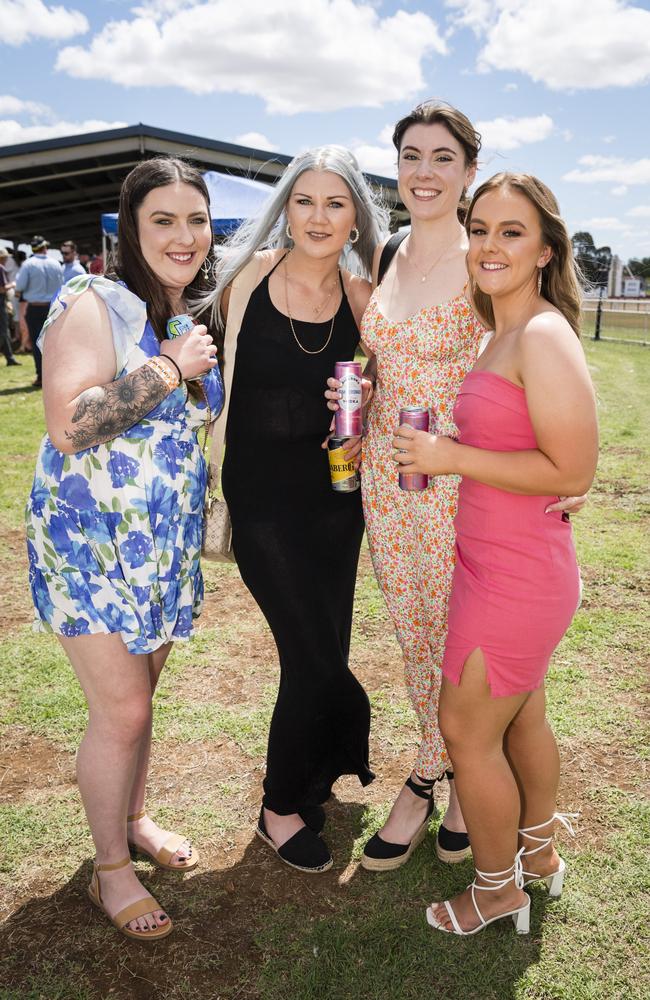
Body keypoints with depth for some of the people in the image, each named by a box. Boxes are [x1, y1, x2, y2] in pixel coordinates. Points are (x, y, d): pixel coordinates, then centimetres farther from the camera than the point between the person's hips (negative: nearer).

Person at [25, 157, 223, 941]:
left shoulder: (194, 318, 9)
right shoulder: (96, 305, -14)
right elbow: (68, 426, -25)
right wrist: (166, 368, -23)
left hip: (166, 542, 7)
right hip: (90, 536, -6)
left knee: (137, 696, 18)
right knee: (120, 709, -2)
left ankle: (133, 821, 40)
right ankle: (110, 868, 20)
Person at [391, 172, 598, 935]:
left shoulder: (544, 336, -19)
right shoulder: (502, 335, 10)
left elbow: (571, 471, -23)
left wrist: (452, 458, -20)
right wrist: (441, 450, 7)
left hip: (515, 576, -9)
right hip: (504, 566, 9)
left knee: (466, 731, 6)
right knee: (521, 717, 24)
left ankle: (498, 888, 30)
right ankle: (538, 853, 46)